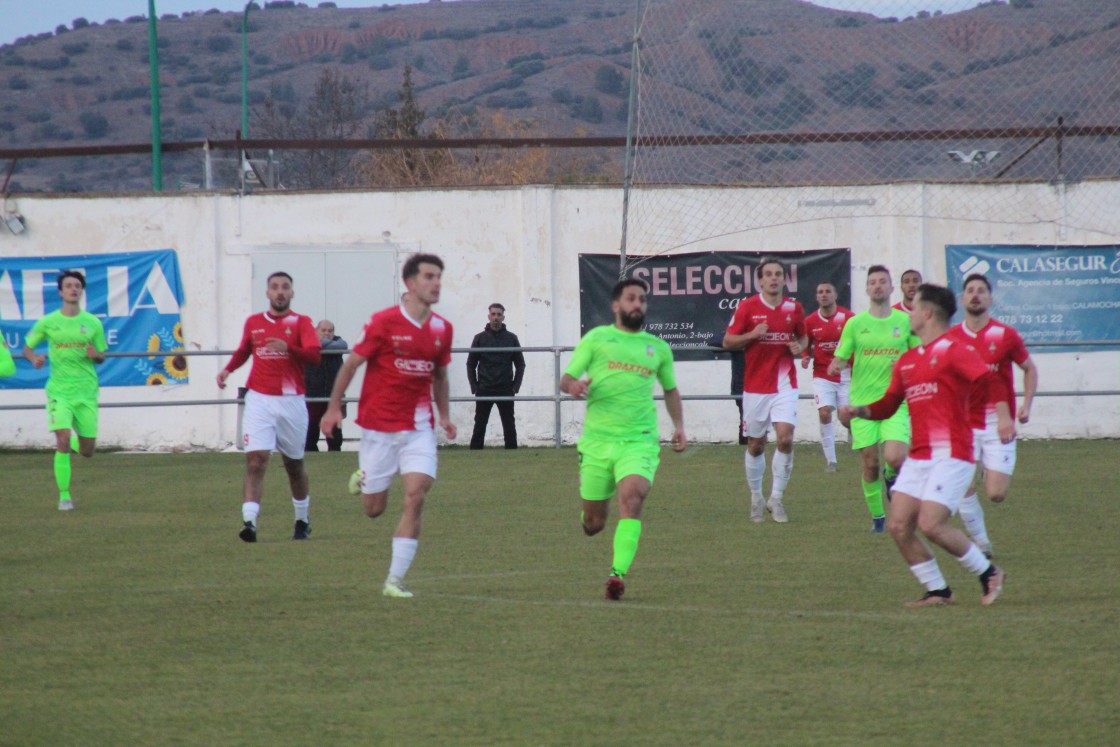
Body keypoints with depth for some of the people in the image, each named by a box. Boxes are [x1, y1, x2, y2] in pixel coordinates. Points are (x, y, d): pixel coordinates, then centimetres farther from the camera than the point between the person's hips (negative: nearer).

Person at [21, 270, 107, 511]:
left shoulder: (93, 323, 4)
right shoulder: (48, 322, 0)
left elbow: (101, 357, 13)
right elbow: (27, 347, 11)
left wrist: (95, 354, -12)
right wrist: (35, 358, -11)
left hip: (86, 391, 2)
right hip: (59, 390, -2)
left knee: (88, 451, 5)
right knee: (63, 441, -19)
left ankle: (73, 440, 43)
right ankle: (64, 496, -7)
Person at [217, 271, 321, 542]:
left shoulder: (301, 323, 0)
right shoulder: (253, 322, 9)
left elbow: (315, 355, -15)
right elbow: (243, 351, 27)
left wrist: (289, 348, -31)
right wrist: (228, 369, 9)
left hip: (291, 401, -1)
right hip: (259, 400, 1)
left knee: (294, 464, 13)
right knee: (255, 461, -15)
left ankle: (302, 521, 32)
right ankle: (249, 521, -23)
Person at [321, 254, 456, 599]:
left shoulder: (442, 328, 4)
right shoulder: (383, 322, -10)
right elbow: (351, 364, -2)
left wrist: (444, 415, 9)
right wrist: (334, 408, -2)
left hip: (419, 427, 3)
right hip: (379, 427, -3)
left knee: (416, 496, -13)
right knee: (374, 508, 4)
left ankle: (394, 580, -7)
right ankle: (363, 478, 42)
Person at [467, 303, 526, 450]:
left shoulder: (511, 338, 6)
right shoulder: (480, 338, 4)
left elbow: (520, 364, 10)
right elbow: (471, 364, 7)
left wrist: (516, 386, -1)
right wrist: (474, 387, -2)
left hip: (506, 390, 1)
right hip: (484, 391, -1)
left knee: (509, 427, 1)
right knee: (479, 427, -1)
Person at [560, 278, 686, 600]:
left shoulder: (658, 348, 15)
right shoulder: (597, 338, 6)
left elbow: (670, 389, 31)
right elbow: (565, 379, 2)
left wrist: (679, 426, 17)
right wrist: (573, 386, -22)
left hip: (640, 442, 1)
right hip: (597, 440, -1)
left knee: (631, 499, -26)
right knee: (593, 523, 5)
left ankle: (619, 573, -32)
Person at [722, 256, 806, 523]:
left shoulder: (794, 308, 5)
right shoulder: (747, 307, -2)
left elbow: (803, 338, 20)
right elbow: (728, 341, 1)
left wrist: (799, 347, -3)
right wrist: (753, 335, -15)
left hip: (785, 384, 1)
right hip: (756, 386, -1)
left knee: (785, 438, -14)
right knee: (755, 444, 6)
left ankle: (776, 499, -2)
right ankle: (756, 499, 23)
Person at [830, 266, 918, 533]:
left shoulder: (905, 321, 4)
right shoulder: (855, 323, 5)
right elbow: (840, 359, 6)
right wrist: (837, 365, -17)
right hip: (863, 401, 1)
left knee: (895, 458, -19)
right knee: (870, 465, 0)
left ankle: (892, 475, 18)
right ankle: (877, 517, 19)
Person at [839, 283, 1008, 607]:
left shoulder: (953, 351, -6)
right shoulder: (906, 361, 18)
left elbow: (989, 380, -17)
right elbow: (887, 405, 23)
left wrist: (1003, 414, -31)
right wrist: (859, 410, 5)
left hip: (950, 454, -8)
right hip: (918, 456, 8)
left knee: (931, 525, -17)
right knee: (899, 526, -1)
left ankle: (988, 573, 2)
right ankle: (937, 591, 10)